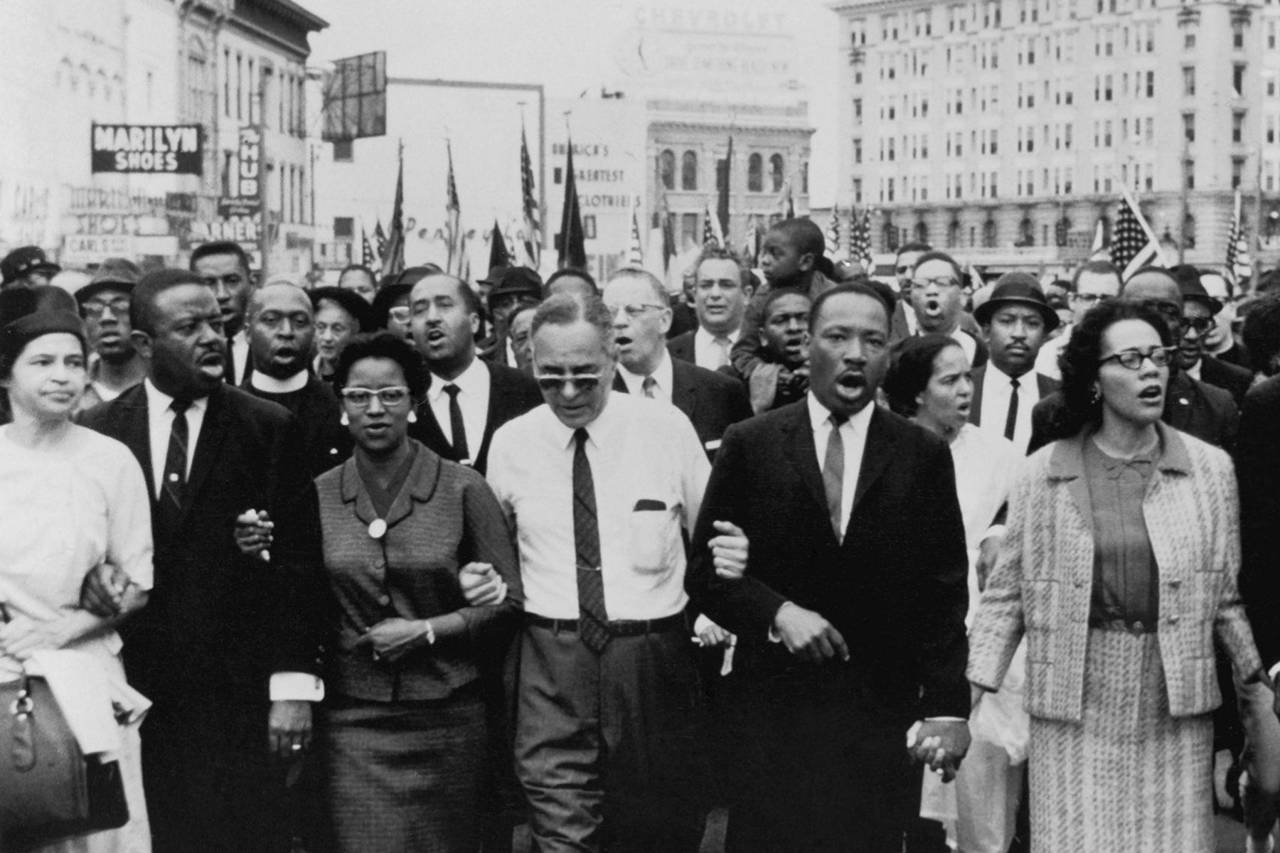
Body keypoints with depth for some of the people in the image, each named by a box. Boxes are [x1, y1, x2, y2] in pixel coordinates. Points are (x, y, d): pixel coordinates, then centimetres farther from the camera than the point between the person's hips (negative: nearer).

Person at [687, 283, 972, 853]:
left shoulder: (923, 455, 3)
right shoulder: (749, 445, 2)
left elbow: (944, 592, 3)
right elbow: (705, 570, 3)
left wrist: (947, 707, -3)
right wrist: (776, 612, -13)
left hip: (884, 715, 1)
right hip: (774, 709, 0)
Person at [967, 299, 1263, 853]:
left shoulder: (1210, 468, 4)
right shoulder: (1044, 472, 0)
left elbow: (1226, 593, 8)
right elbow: (1007, 593, 3)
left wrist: (1258, 682, 3)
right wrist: (969, 697, -4)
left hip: (1176, 703, 1)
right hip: (1074, 705, -1)